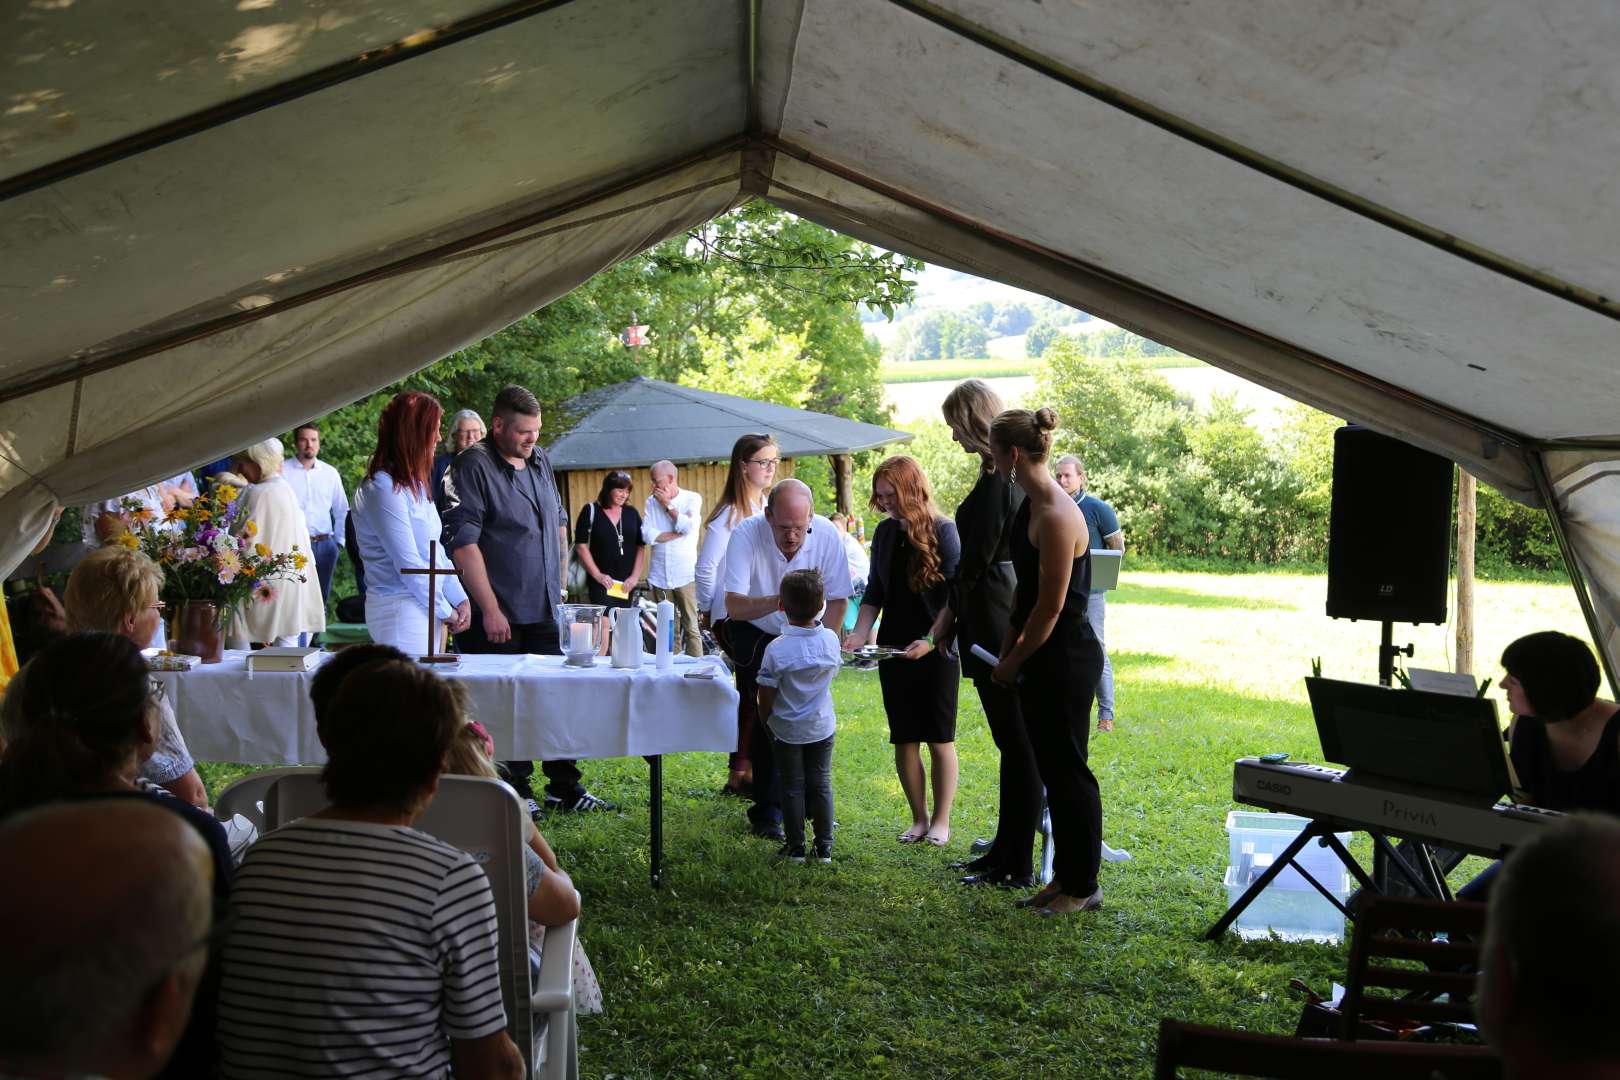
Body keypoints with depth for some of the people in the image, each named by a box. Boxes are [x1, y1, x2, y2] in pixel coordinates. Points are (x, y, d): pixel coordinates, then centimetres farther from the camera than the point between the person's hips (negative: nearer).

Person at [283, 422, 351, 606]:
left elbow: (342, 511, 17)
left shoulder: (330, 473, 11)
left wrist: (339, 541, 11)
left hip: (325, 544, 4)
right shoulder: (282, 471, -1)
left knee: (321, 597, 9)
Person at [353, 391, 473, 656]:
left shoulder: (413, 485, 15)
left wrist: (460, 598, 7)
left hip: (424, 607, 9)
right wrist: (445, 611, -9)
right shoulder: (383, 489, -15)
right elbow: (408, 564, -16)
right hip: (400, 610, -9)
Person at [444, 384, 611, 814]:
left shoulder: (540, 461, 11)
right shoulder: (472, 467, -12)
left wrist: (559, 580, 19)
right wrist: (490, 610, -19)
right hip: (498, 616, -7)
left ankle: (565, 787, 21)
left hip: (544, 610, 7)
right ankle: (517, 791, 13)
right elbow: (462, 542, -17)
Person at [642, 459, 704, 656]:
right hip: (659, 575, 3)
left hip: (685, 575, -3)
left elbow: (689, 527, -15)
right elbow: (647, 534, -3)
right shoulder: (652, 501, 10)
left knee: (692, 627, -5)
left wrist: (668, 504, -5)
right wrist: (678, 533, -8)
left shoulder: (692, 499, 2)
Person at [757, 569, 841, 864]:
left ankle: (796, 848, 15)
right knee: (821, 784, 13)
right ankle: (824, 847, 18)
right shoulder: (831, 640, -11)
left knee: (792, 787, 10)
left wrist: (766, 724, 3)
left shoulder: (776, 649, -23)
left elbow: (766, 699, -15)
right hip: (821, 728, 3)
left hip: (787, 731, -3)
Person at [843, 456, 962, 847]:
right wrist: (860, 633, -4)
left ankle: (941, 821, 13)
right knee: (904, 739, 7)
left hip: (937, 650, -5)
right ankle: (919, 819, 17)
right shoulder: (885, 532, 6)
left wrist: (930, 641, -24)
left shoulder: (944, 531, -10)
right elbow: (875, 593, 11)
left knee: (939, 737, 3)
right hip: (894, 649, 5)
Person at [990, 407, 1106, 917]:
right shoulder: (1030, 506, 10)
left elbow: (1050, 606, -19)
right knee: (1051, 768, 15)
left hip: (1067, 659, -10)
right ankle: (1064, 875, 26)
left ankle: (1084, 885, 12)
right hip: (1042, 660, 10)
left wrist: (1013, 663, -9)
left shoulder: (1057, 517, -21)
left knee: (1068, 770, 0)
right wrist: (1008, 650, 12)